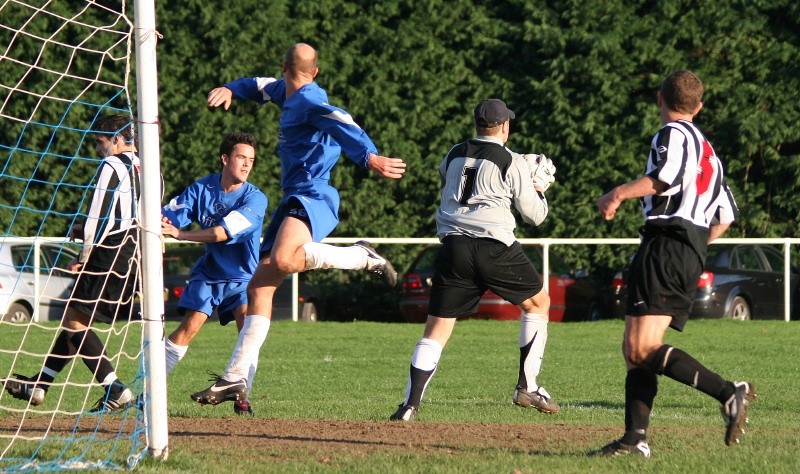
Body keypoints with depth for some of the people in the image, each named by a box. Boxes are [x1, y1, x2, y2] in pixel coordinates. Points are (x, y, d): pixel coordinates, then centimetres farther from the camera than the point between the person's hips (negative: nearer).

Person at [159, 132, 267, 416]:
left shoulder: (255, 199, -18)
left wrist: (181, 234, -38)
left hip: (242, 277, -1)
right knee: (191, 325, -12)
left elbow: (227, 231, -31)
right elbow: (169, 215, -13)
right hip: (209, 273, 1)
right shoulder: (202, 189, -7)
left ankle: (242, 397, -11)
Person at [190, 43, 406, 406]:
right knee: (258, 288, 7)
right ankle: (235, 378, 8)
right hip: (294, 201, 10)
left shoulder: (309, 101, -11)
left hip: (313, 198, -10)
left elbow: (341, 124, -29)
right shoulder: (287, 94, 18)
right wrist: (231, 90, 14)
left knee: (283, 259, -38)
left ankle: (362, 257, -17)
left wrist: (368, 156, -47)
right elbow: (261, 88, 36)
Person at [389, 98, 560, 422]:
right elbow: (535, 215, 7)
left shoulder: (454, 156, 15)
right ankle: (527, 387, 13)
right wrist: (538, 188, 29)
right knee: (538, 304, 18)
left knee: (436, 329, 4)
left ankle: (411, 404, -10)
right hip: (494, 246, -3)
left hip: (453, 247, 3)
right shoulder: (514, 163, 2)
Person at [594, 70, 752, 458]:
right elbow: (725, 215, 28)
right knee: (634, 350, 8)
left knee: (642, 349, -16)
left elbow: (670, 174, -23)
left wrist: (620, 193, -17)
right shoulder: (708, 150, 26)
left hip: (665, 246, -9)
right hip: (693, 259, 9)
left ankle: (728, 393, -26)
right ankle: (635, 438, -2)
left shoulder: (672, 134, -1)